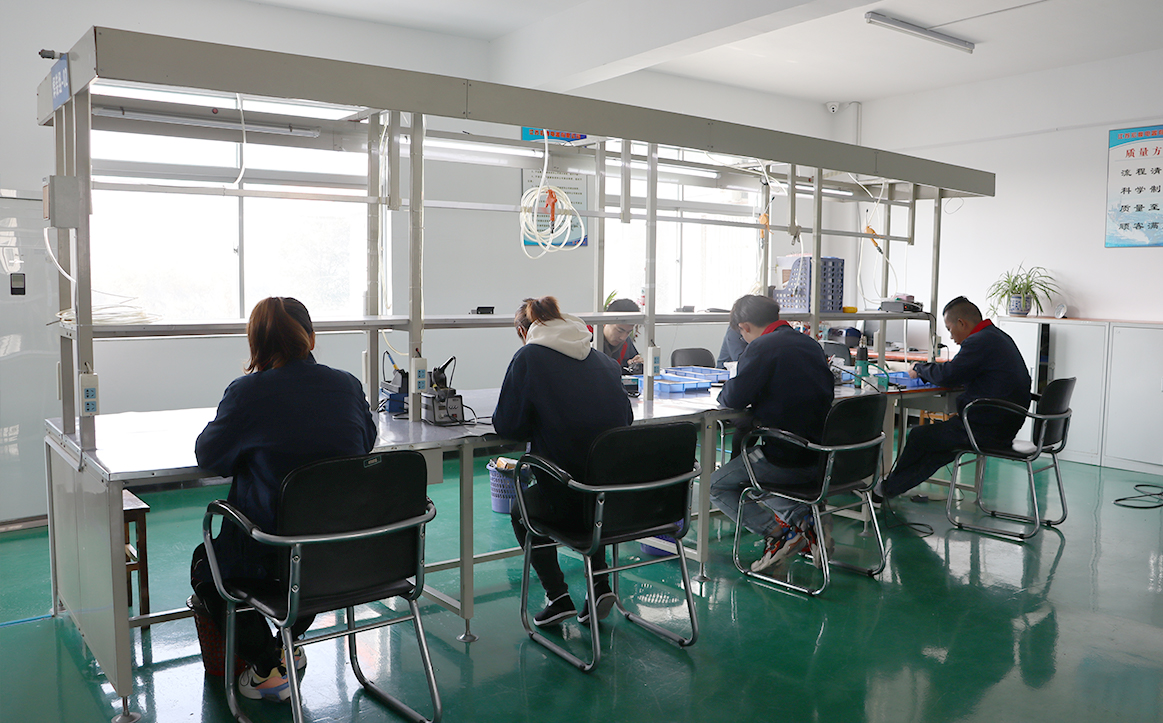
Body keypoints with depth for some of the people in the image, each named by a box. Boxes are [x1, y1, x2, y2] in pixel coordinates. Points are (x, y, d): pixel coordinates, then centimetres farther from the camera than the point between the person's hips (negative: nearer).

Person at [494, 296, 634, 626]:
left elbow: (507, 425, -4)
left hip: (568, 494, -5)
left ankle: (557, 596, 17)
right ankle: (600, 583, 26)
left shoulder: (528, 358, -4)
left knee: (522, 510, 26)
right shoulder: (603, 360, 12)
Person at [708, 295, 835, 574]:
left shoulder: (763, 347, -14)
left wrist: (725, 389, 7)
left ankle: (780, 533, -6)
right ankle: (804, 519, 12)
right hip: (824, 456, 8)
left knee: (716, 485, 8)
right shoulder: (810, 344, 11)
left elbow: (733, 398, -15)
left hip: (788, 460, -8)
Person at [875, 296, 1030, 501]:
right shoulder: (999, 336, 15)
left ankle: (887, 488, 19)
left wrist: (920, 369, 0)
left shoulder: (980, 342, -19)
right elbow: (960, 373, 21)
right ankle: (893, 485, 24)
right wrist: (927, 370, 13)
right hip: (1004, 424, 10)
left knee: (918, 437, 1)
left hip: (987, 430, -10)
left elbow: (947, 376, -19)